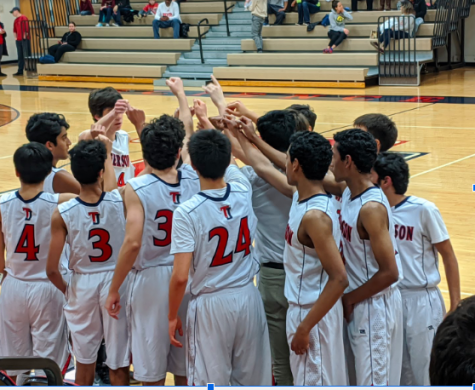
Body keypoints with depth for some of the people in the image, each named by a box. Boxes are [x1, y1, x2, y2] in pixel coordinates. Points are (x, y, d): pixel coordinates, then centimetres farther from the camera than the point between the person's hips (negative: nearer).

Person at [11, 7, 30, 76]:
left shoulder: (23, 18, -8)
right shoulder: (15, 20, 17)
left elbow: (26, 28, -15)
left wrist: (25, 36, -12)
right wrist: (15, 37, 16)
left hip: (24, 39, -8)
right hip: (18, 40, 8)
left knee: (26, 55, -8)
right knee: (20, 56, 9)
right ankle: (20, 71, 12)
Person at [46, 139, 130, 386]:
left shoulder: (62, 214, -15)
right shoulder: (118, 202, -14)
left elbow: (52, 269, -11)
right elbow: (109, 185, 13)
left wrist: (65, 289, 10)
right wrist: (107, 151, 29)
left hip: (82, 285, 0)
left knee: (84, 362, 16)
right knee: (119, 365, 8)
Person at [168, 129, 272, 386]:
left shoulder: (187, 212, -19)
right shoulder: (243, 192, -5)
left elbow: (180, 276, -19)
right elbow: (230, 167, 20)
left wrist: (172, 316, -5)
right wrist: (213, 133, 30)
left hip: (211, 306, -4)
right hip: (248, 298, 4)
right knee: (254, 379, 16)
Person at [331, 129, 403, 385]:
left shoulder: (372, 208, -26)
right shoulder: (349, 194, 2)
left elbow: (389, 273, -25)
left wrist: (350, 298, -15)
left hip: (375, 305, -9)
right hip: (359, 304, 9)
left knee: (373, 383, 0)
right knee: (364, 377, 19)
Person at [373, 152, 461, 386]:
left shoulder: (423, 210, -13)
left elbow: (448, 257, -7)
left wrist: (455, 306, -7)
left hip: (421, 302, -5)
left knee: (426, 374, 3)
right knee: (398, 373, 15)